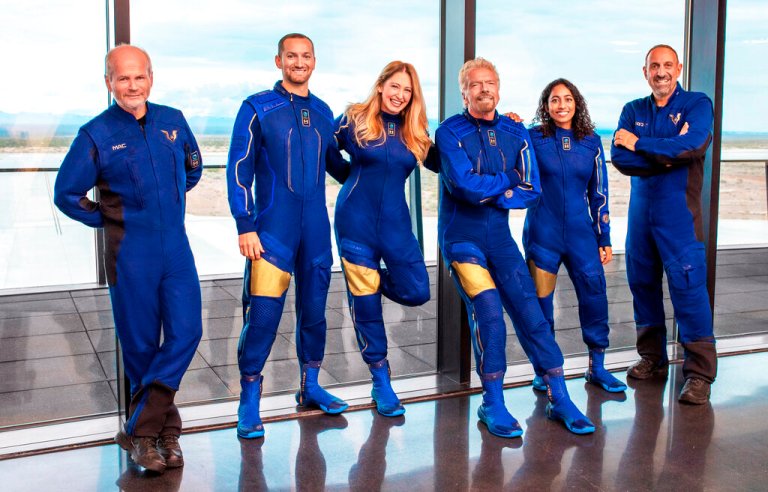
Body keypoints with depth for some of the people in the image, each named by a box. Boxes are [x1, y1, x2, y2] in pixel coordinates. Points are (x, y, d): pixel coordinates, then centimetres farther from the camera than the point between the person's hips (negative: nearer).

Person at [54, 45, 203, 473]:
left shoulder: (173, 121, 5)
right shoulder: (96, 134, -5)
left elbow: (194, 167, 24)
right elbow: (66, 194, 1)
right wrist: (108, 220, 2)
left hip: (177, 248, 4)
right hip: (130, 254, -3)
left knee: (186, 332, -5)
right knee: (141, 345, 4)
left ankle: (140, 430, 6)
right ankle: (165, 429, 19)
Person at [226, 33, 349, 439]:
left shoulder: (323, 113, 11)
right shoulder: (257, 109, -2)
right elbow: (239, 170, -5)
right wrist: (245, 226, -11)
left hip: (316, 230, 5)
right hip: (272, 229, -4)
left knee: (314, 309, 11)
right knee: (263, 314, -8)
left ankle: (310, 387, 28)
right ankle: (249, 401, 6)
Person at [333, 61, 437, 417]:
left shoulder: (415, 133, 6)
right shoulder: (354, 121, -2)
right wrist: (354, 179, 1)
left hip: (395, 223, 3)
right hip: (356, 222, -3)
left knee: (416, 292, -4)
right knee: (365, 302, 1)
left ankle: (370, 277, 27)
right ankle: (381, 381, 17)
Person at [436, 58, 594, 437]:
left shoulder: (516, 133, 7)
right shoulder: (450, 132, -5)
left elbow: (531, 190, 0)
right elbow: (463, 184, -19)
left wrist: (487, 193, -12)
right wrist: (508, 180, -6)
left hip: (500, 235, 4)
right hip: (461, 237, -4)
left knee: (531, 313, -1)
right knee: (488, 311, -17)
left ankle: (560, 400, 10)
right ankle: (493, 405, 0)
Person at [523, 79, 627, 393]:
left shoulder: (591, 142, 6)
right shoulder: (534, 138, 0)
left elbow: (599, 193, 9)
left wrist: (604, 238, 8)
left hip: (580, 231, 2)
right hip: (543, 232, -2)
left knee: (595, 294, -1)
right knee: (540, 301, 4)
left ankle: (597, 367, 14)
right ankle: (543, 370, 18)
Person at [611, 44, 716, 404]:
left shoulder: (696, 104, 0)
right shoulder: (633, 111, 12)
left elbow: (692, 145, -19)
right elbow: (618, 157, -2)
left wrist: (640, 145, -10)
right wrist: (665, 155, -15)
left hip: (679, 213, -5)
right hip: (640, 210, 5)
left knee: (688, 287, -8)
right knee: (642, 284, 10)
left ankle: (699, 372, -1)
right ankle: (652, 358, 24)